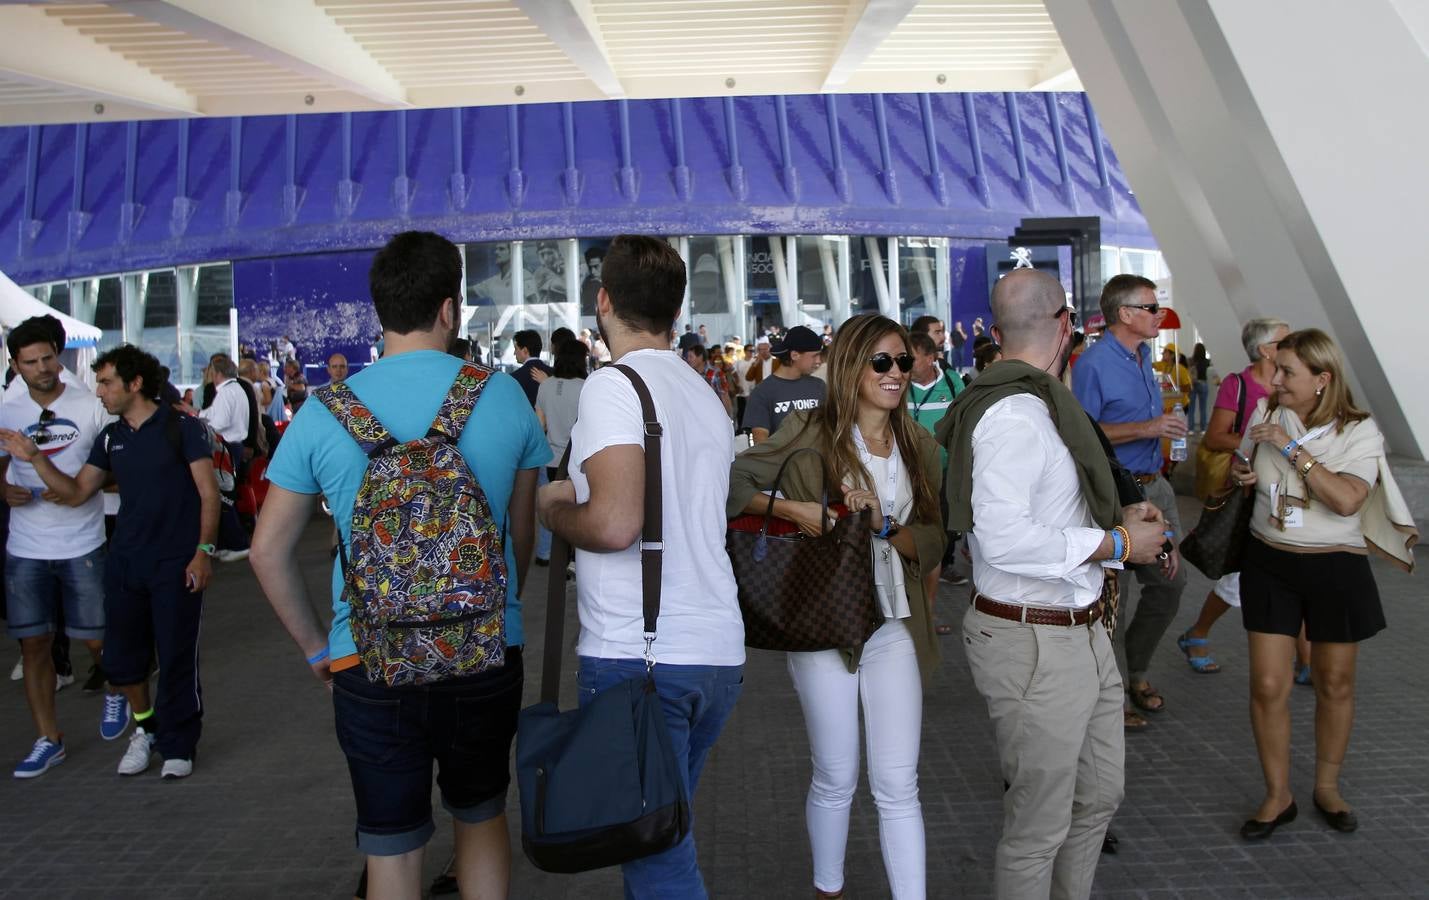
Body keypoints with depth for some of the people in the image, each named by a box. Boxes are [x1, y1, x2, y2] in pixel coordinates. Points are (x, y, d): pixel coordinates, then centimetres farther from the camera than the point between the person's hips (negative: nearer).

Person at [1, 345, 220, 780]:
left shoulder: (182, 427, -8)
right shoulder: (110, 438, 10)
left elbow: (209, 493, -9)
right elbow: (75, 493, 10)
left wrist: (203, 551, -16)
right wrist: (35, 459, -3)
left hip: (176, 564, -5)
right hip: (124, 562, 6)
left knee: (176, 660, 2)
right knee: (120, 658, 10)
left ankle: (178, 745, 19)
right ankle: (144, 726, 34)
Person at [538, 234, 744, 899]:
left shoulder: (613, 384, -10)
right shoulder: (706, 395, 16)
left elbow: (615, 523, -22)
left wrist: (555, 510, -1)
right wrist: (579, 496, 24)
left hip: (635, 653, -8)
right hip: (718, 651, 8)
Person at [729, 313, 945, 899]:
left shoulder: (919, 447, 6)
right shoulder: (812, 432, -7)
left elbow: (932, 547, 3)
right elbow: (731, 483, -8)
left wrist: (883, 524, -16)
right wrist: (793, 509, -21)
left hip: (895, 627, 3)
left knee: (898, 784, 4)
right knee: (835, 779, 12)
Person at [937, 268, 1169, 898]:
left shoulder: (1037, 403, 11)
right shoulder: (1014, 412, -21)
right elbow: (1004, 539, -29)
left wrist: (1116, 518, 7)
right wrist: (1118, 543, -19)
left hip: (1081, 631, 10)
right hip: (1033, 645, -10)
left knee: (1100, 793, 24)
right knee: (1039, 828, 6)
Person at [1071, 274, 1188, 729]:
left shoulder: (1143, 358, 13)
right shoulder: (1094, 363, -16)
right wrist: (1146, 428, -23)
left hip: (1153, 486, 9)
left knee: (1169, 582, 16)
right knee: (1111, 595, 1)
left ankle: (1135, 672, 34)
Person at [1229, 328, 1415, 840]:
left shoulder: (1359, 431, -10)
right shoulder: (1265, 415, 0)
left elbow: (1347, 499, -26)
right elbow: (1240, 466, 20)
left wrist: (1293, 447, -24)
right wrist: (1239, 473, -3)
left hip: (1336, 568, -2)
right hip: (1269, 562, 2)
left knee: (1335, 684, 12)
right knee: (1268, 685, -2)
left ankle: (1327, 787, 33)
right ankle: (1277, 795, 14)